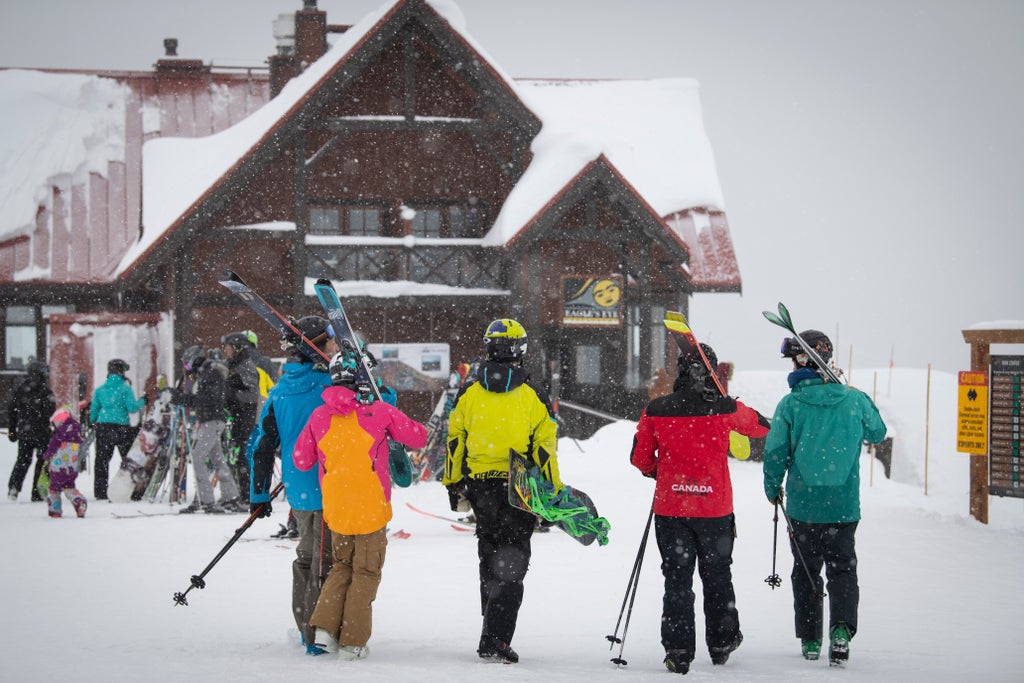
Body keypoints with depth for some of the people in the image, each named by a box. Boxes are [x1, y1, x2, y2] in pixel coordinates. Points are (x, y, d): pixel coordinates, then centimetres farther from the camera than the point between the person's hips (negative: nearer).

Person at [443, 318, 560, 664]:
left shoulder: (468, 393, 1)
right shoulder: (534, 397, -5)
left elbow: (455, 441, 5)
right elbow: (545, 448, -5)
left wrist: (454, 486, 15)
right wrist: (554, 492, 2)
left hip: (480, 486, 3)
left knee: (490, 557, 18)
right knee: (511, 563, -1)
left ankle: (494, 624, 26)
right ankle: (495, 639, -10)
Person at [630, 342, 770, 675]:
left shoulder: (655, 411, -6)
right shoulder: (726, 409, -7)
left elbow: (640, 458, 2)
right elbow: (761, 425, 13)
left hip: (670, 508, 0)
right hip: (715, 509, 0)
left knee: (677, 579, 7)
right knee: (717, 577, 17)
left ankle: (678, 651, 1)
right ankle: (721, 644, 29)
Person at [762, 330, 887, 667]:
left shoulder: (790, 404, -10)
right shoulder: (854, 399, -5)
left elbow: (775, 452, -7)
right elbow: (877, 433, 13)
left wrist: (773, 489, 11)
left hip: (803, 504, -1)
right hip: (844, 505, 1)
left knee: (806, 571, 14)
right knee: (842, 569, 9)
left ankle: (810, 640, 17)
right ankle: (841, 629, -14)